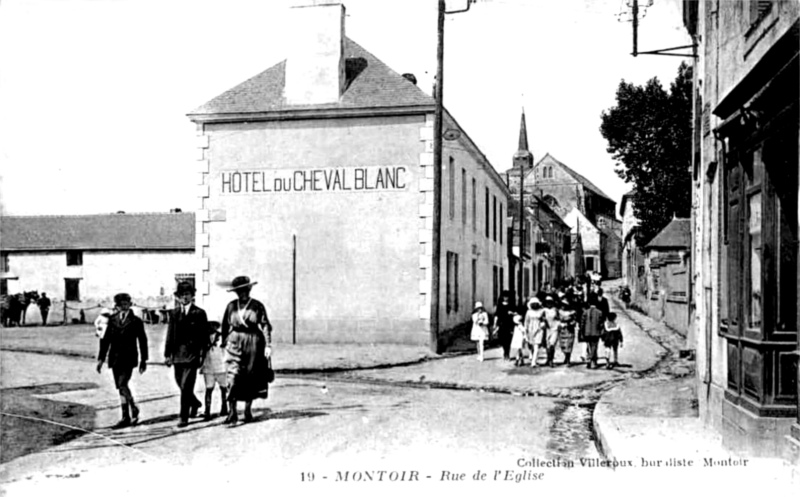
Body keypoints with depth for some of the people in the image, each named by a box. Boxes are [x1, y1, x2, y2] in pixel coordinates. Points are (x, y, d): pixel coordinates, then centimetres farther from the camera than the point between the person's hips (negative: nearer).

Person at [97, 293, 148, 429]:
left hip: (128, 358, -4)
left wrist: (143, 360, 5)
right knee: (121, 388, 7)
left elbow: (142, 341, 5)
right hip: (115, 358, 4)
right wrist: (101, 358, 4)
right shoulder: (112, 320, 10)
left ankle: (130, 413, 1)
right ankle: (126, 417, 14)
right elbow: (105, 340, 9)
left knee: (122, 385, -16)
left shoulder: (136, 321, 1)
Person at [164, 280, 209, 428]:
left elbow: (204, 336, -3)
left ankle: (184, 417, -3)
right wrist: (167, 354, 4)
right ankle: (195, 403, 40)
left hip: (192, 354, -4)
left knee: (186, 387, -9)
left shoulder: (199, 313, -1)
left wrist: (202, 355, -9)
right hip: (177, 354, 4)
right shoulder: (174, 312, 9)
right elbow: (170, 334, 9)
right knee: (182, 386, 14)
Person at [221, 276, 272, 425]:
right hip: (235, 342, 0)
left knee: (251, 379, 8)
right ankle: (232, 412, -11)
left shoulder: (257, 306, -1)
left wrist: (268, 345, -9)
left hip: (253, 342, 0)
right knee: (233, 377, -11)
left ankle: (248, 410, 23)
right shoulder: (231, 306, 4)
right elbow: (225, 326, 11)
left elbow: (265, 326, -3)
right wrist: (224, 344, 9)